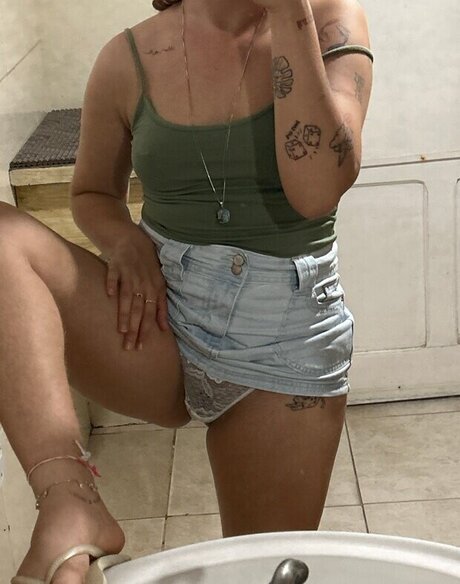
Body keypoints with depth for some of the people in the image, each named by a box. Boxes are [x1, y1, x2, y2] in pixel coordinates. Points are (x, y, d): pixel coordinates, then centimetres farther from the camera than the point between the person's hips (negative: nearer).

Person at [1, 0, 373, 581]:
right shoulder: (130, 59, -2)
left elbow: (316, 191, -19)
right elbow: (92, 192, 14)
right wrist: (124, 239, -9)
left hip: (287, 336, 0)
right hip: (160, 320, 1)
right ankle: (69, 507, -33)